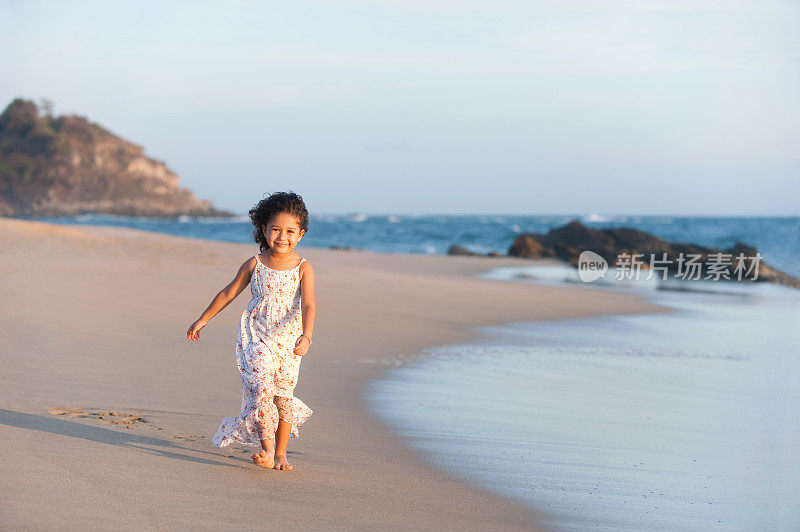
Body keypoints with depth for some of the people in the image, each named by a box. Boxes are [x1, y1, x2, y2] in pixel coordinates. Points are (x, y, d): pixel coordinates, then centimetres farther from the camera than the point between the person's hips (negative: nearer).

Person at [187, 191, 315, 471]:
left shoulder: (303, 268, -5)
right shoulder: (255, 264, -1)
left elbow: (308, 305, -15)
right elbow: (229, 293, 9)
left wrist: (306, 336, -31)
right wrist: (203, 319, 13)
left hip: (288, 340, 0)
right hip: (255, 336, 0)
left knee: (283, 397, 6)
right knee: (261, 386, -19)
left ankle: (280, 453, 20)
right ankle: (266, 448, -17)